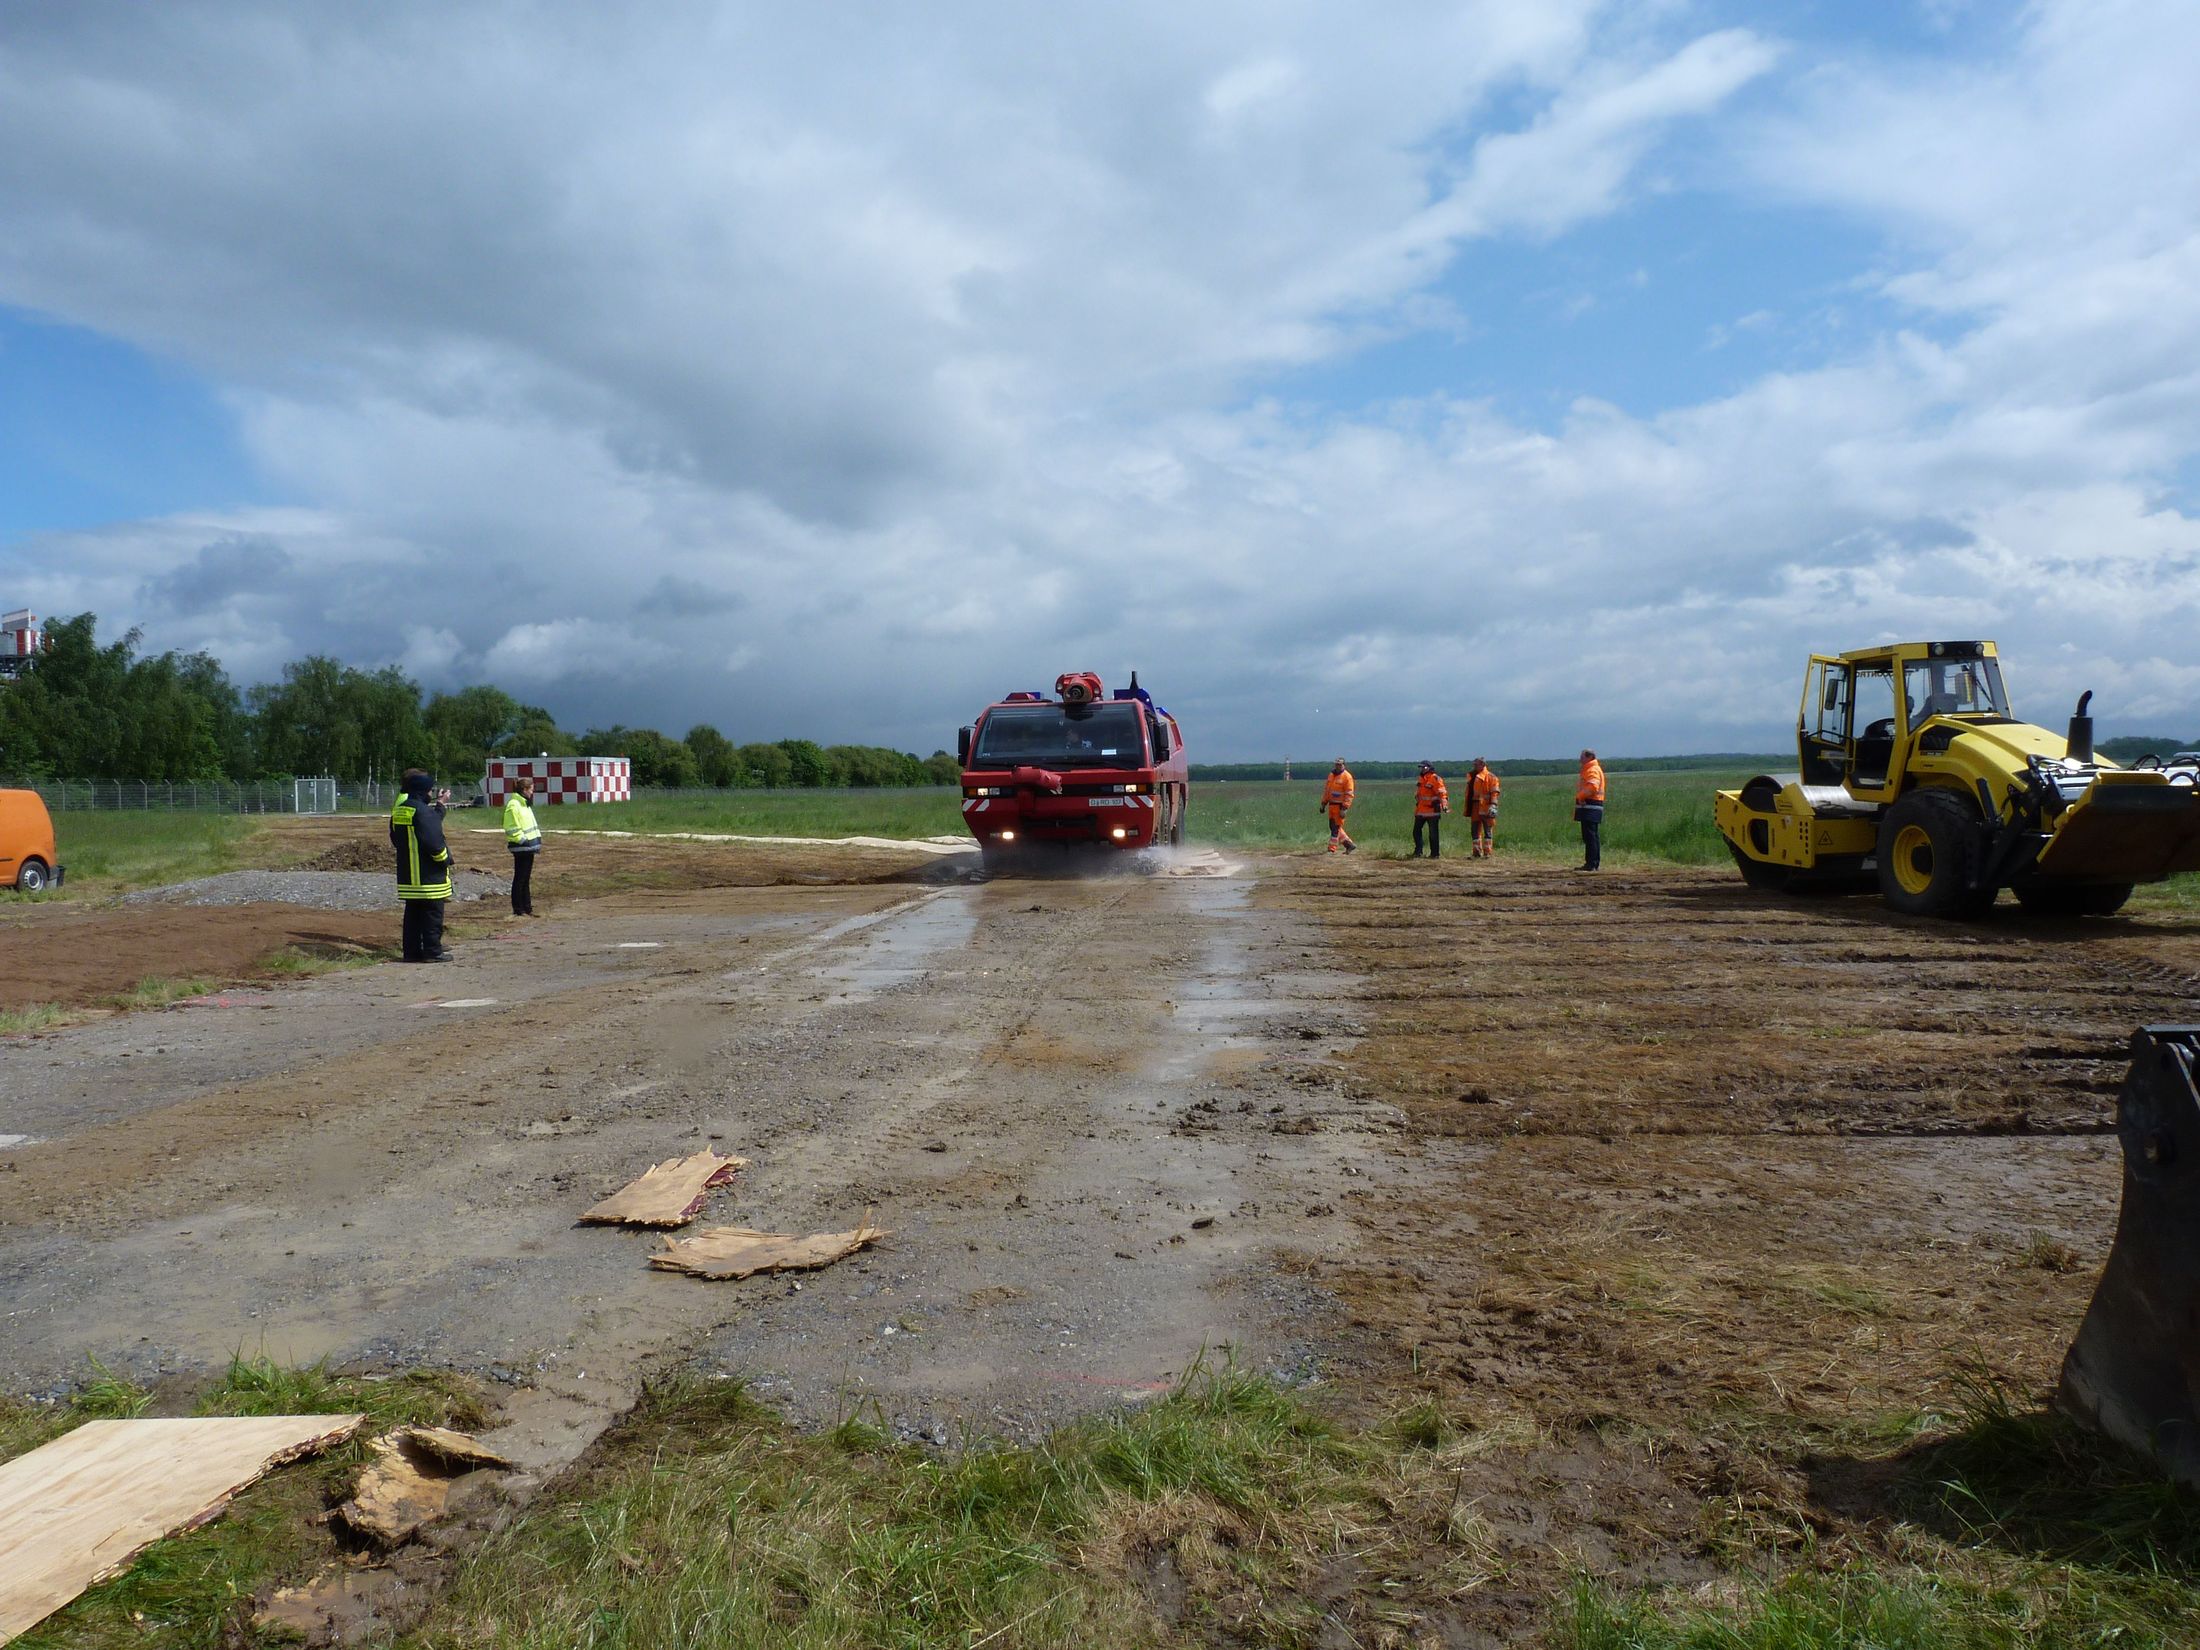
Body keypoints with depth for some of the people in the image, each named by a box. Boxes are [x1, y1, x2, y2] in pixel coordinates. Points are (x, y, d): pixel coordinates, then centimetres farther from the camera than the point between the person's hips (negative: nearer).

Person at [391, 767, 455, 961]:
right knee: (433, 913, -1)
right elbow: (434, 841, -20)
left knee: (412, 913, 13)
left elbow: (394, 839, 19)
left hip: (407, 875, 8)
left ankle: (412, 950, 16)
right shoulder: (423, 811, -17)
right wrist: (445, 859, -7)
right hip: (429, 875, -8)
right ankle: (432, 951, 0)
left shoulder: (398, 810, 10)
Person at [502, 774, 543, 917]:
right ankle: (518, 910, 3)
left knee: (526, 879, 14)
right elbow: (512, 829, -19)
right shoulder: (513, 805, -15)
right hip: (521, 848, -10)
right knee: (519, 879, -2)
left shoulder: (525, 803, 16)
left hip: (529, 847, 10)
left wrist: (536, 841, 13)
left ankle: (527, 908, 21)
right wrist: (523, 840, -18)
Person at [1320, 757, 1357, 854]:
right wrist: (1323, 804, 14)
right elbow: (1326, 790, 19)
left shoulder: (1347, 777, -11)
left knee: (1336, 827, -5)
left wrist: (1344, 809, -20)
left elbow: (1349, 794, -14)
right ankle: (1350, 845, 19)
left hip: (1340, 806, -8)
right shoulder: (1331, 775, 12)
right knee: (1333, 827, 11)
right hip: (1332, 805, 8)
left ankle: (1332, 849, 1)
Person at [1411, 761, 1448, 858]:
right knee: (1416, 831, 8)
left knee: (1433, 833, -2)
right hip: (1421, 811, 8)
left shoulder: (1435, 778, -11)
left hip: (1432, 811, -8)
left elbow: (1442, 793, -19)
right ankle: (1418, 852, 16)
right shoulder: (1422, 779, 15)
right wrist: (1417, 807, 28)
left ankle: (1435, 853, 6)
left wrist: (1444, 805, -28)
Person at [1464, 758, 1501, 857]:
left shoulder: (1491, 777, -3)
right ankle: (1477, 852, 14)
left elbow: (1494, 793, -10)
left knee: (1488, 831, -3)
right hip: (1475, 809, 7)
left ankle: (1488, 853, 0)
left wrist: (1493, 806, -20)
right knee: (1475, 831, 7)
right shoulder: (1472, 777, 17)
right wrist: (1467, 810, 18)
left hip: (1486, 808, -7)